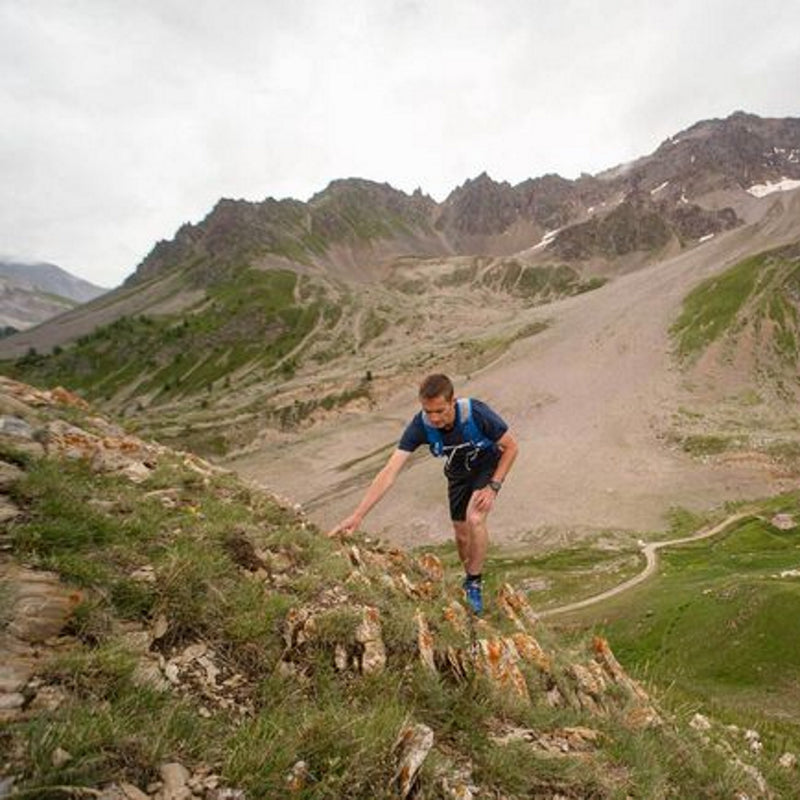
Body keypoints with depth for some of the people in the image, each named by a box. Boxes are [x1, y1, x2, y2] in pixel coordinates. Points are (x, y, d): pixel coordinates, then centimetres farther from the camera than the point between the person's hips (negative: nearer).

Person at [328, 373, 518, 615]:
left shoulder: (476, 413, -38)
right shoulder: (420, 425, -32)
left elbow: (511, 447, -20)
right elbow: (389, 472, -35)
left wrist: (493, 487, -26)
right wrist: (357, 515, -41)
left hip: (488, 467, -3)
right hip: (458, 473, 3)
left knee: (474, 518, -27)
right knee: (462, 536, 9)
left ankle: (474, 584, -5)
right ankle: (470, 580, 39)